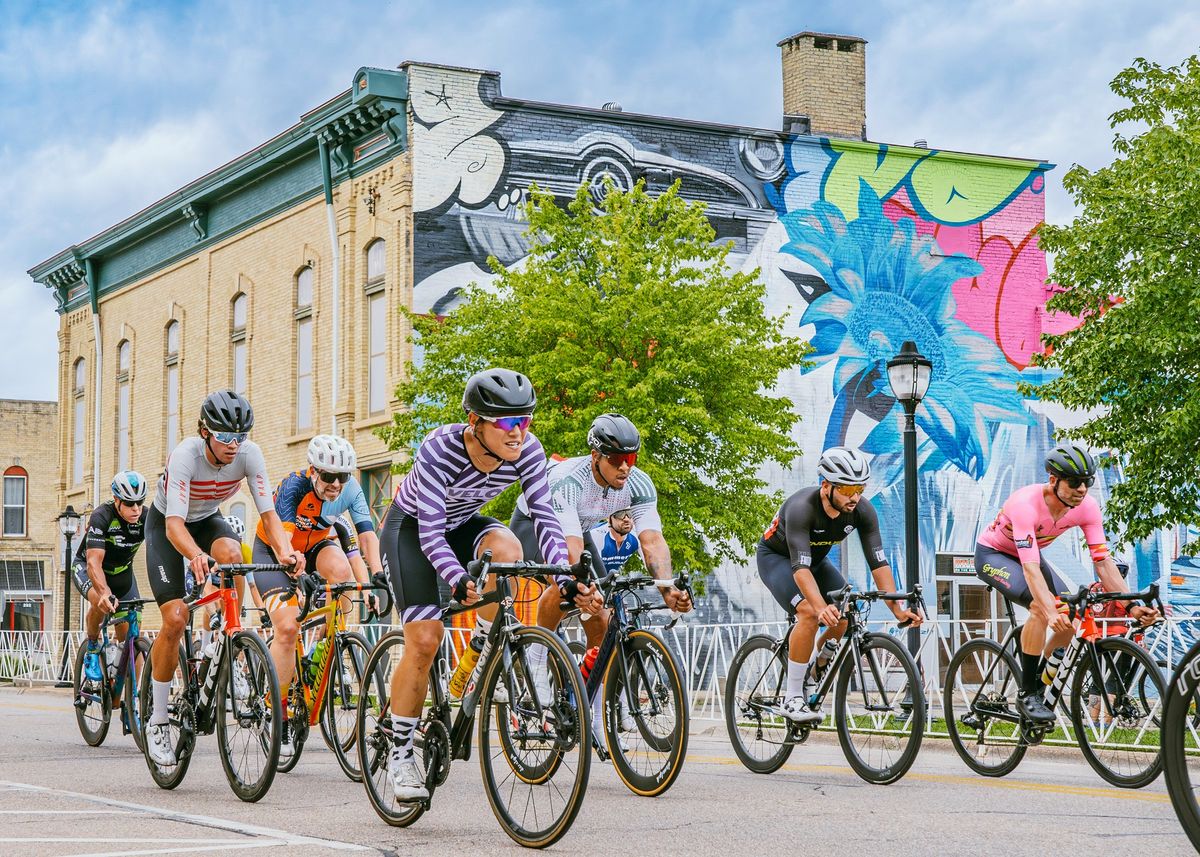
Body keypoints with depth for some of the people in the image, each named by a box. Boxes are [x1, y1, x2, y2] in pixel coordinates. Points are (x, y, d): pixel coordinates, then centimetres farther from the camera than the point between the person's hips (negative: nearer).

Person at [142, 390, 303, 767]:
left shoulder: (249, 454, -25)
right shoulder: (185, 455, -35)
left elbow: (267, 511, -26)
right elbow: (174, 523, -42)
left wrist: (285, 551, -46)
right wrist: (196, 556, -62)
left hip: (208, 520, 3)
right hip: (165, 525, -3)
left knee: (231, 553, -35)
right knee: (175, 618, -16)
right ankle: (157, 721, -1)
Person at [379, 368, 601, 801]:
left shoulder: (527, 451, -23)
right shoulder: (439, 450, -35)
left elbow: (545, 518, -23)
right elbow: (431, 532, -37)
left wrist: (567, 579, -37)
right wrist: (460, 582, -53)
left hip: (461, 525, 4)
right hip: (410, 527, -4)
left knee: (506, 547, -32)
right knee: (424, 640, -16)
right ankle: (400, 752, 0)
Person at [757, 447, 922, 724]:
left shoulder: (863, 512, -23)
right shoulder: (802, 508, -38)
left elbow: (878, 562, -24)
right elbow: (800, 567, -46)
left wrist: (897, 608, -36)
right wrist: (822, 607, -61)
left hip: (816, 558, 6)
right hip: (776, 557, -6)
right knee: (809, 612, -29)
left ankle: (814, 675, 12)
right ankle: (793, 698, -20)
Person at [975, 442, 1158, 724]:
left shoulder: (1087, 507, -20)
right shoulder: (1026, 504, -37)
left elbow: (1103, 562, -20)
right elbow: (1030, 569, -45)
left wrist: (1132, 606, -31)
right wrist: (1051, 612, -58)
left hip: (1029, 554, 6)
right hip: (992, 554, -6)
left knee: (1071, 619, -12)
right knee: (1041, 607, -30)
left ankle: (1040, 687, 9)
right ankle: (1026, 695, -19)